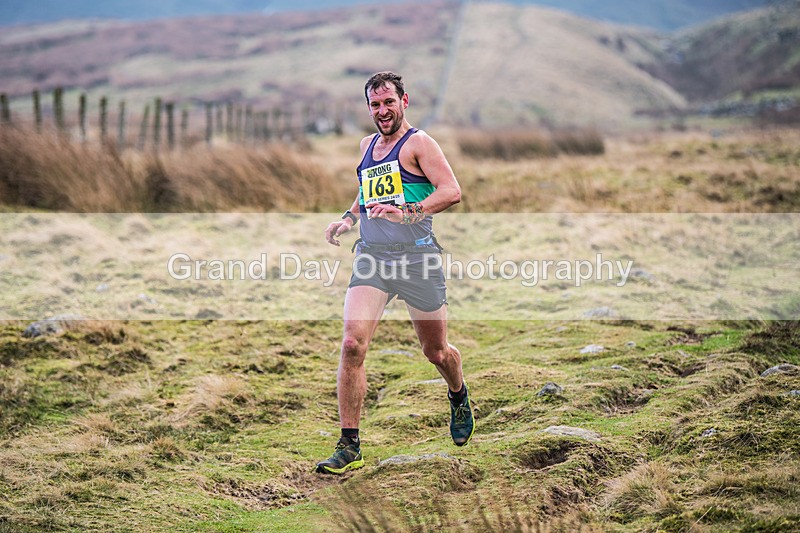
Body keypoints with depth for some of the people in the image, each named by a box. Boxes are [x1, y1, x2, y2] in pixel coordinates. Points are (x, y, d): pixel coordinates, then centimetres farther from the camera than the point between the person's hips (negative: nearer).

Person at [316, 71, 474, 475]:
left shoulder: (418, 143, -4)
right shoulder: (367, 145, 16)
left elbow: (452, 191, -16)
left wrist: (407, 213, -28)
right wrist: (349, 218, 16)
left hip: (416, 256, -4)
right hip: (371, 255, 4)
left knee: (435, 351, 11)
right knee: (352, 344, -15)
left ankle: (459, 398, 47)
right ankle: (349, 448, -10)